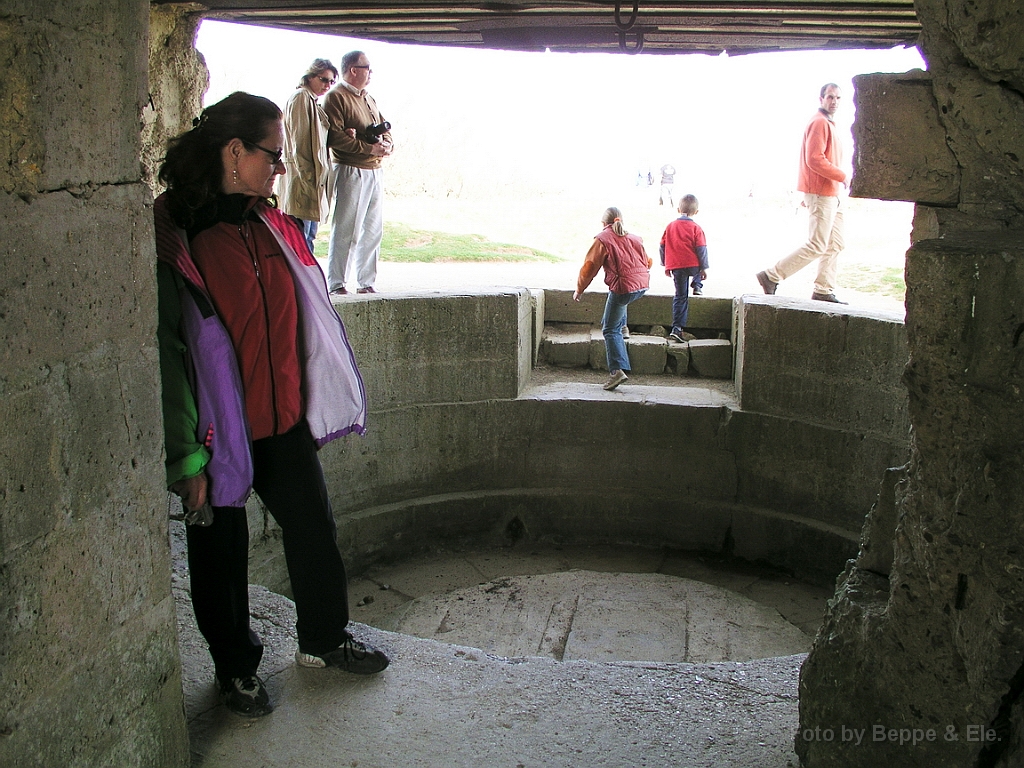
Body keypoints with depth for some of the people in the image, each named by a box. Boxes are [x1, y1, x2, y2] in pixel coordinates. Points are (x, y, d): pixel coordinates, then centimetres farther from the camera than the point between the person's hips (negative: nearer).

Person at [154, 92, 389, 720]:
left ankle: (324, 638, 39)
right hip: (219, 431, -6)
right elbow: (167, 354, -18)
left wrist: (314, 404, 16)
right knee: (222, 550, 12)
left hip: (285, 420, 6)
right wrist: (185, 456, -18)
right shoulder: (173, 240, -17)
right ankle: (236, 666, 34)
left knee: (314, 528, 16)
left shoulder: (271, 226, 5)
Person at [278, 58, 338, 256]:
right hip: (301, 177, -10)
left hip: (314, 176, 10)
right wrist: (307, 176, -18)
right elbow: (298, 141, -14)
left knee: (309, 235, 11)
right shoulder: (300, 98, -8)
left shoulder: (314, 102, 21)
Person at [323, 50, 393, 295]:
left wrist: (387, 145, -1)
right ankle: (335, 283, -3)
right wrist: (368, 147, -19)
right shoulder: (336, 97, -5)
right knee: (345, 230, -8)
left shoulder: (369, 99, 23)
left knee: (373, 230, 8)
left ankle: (367, 282, 15)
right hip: (350, 171, -8)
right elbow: (334, 136, -16)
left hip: (374, 171, 8)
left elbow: (385, 130, 23)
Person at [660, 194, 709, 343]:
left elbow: (662, 247, 10)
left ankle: (677, 329, 2)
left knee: (681, 296, 7)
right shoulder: (695, 228, -6)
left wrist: (665, 265, 19)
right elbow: (701, 249, -7)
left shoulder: (670, 226, 5)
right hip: (692, 265, -3)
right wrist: (704, 267, 2)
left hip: (675, 267, 3)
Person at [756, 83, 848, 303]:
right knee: (816, 246, -10)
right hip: (821, 195, -10)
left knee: (835, 245, 9)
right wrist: (842, 176, -16)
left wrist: (808, 195, 18)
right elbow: (814, 159, -22)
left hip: (831, 195, 10)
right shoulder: (819, 123, -11)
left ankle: (824, 291, 12)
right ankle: (771, 276, -5)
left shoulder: (828, 124, 20)